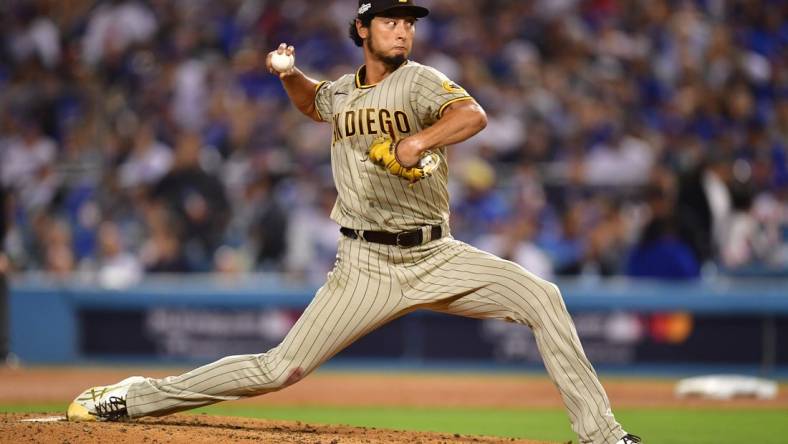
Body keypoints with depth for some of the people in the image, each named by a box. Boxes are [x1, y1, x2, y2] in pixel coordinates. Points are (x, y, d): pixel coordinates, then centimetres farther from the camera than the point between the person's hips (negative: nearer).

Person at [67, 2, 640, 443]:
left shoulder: (419, 80, -5)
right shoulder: (341, 92, 9)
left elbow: (474, 115, -27)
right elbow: (311, 101, 36)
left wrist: (416, 141, -42)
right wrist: (289, 74, 14)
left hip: (436, 256, -1)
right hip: (366, 264, 1)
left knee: (541, 297, -20)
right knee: (282, 369, -5)